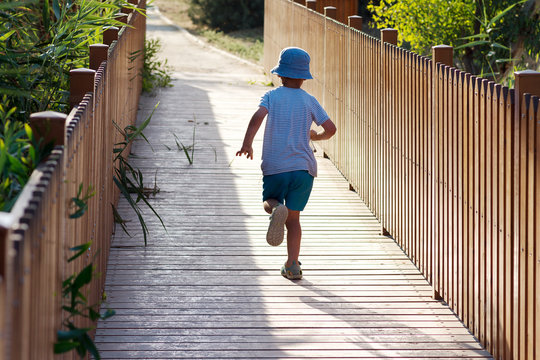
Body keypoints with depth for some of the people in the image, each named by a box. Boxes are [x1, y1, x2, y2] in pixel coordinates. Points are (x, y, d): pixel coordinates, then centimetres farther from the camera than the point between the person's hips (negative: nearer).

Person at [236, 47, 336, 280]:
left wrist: (247, 143, -23)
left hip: (275, 167, -1)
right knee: (293, 217, 9)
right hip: (303, 167, 1)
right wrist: (315, 136, 24)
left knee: (270, 201, 21)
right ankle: (292, 265, -1)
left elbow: (258, 116, -16)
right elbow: (330, 129, 3)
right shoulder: (309, 101, 6)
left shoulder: (271, 96, 3)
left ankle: (276, 209, -16)